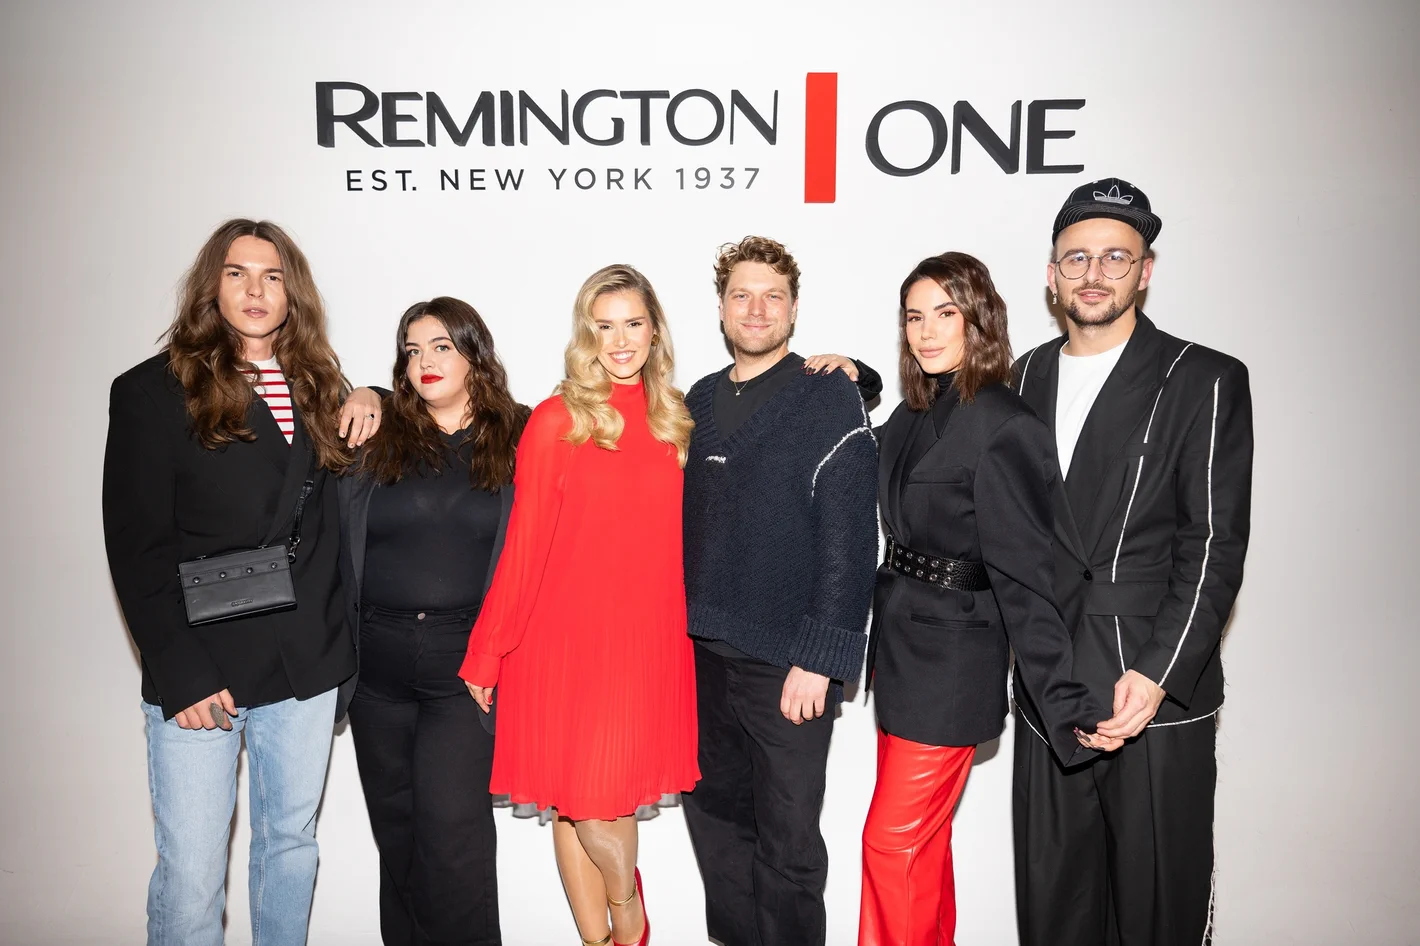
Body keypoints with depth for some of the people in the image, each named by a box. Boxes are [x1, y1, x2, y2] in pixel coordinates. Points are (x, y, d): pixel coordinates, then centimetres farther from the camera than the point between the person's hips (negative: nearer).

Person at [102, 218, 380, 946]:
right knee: (191, 873, 0)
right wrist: (181, 674, -13)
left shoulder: (317, 382, 10)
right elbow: (136, 547, -6)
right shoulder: (153, 391, -4)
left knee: (291, 844, 16)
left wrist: (363, 407, 3)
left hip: (306, 663, 4)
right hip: (200, 670, -4)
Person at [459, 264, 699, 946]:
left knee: (610, 795, 3)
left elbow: (682, 537, 8)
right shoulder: (557, 421, -3)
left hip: (648, 638, 2)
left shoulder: (673, 419, 6)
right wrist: (486, 653, -3)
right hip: (566, 639, -1)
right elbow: (523, 546, -3)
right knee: (575, 800, 7)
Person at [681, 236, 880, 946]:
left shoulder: (831, 400, -6)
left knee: (786, 840, 6)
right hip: (702, 653, 6)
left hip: (785, 662, -5)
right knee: (715, 815, 17)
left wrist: (817, 659, -16)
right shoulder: (698, 402, 11)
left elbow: (849, 540, -11)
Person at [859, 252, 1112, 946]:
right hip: (901, 642, 8)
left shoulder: (1003, 427, -18)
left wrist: (1065, 700, -24)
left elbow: (1023, 572, -21)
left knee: (894, 840, 1)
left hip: (952, 658, -8)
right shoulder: (914, 415, 7)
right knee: (923, 841, 20)